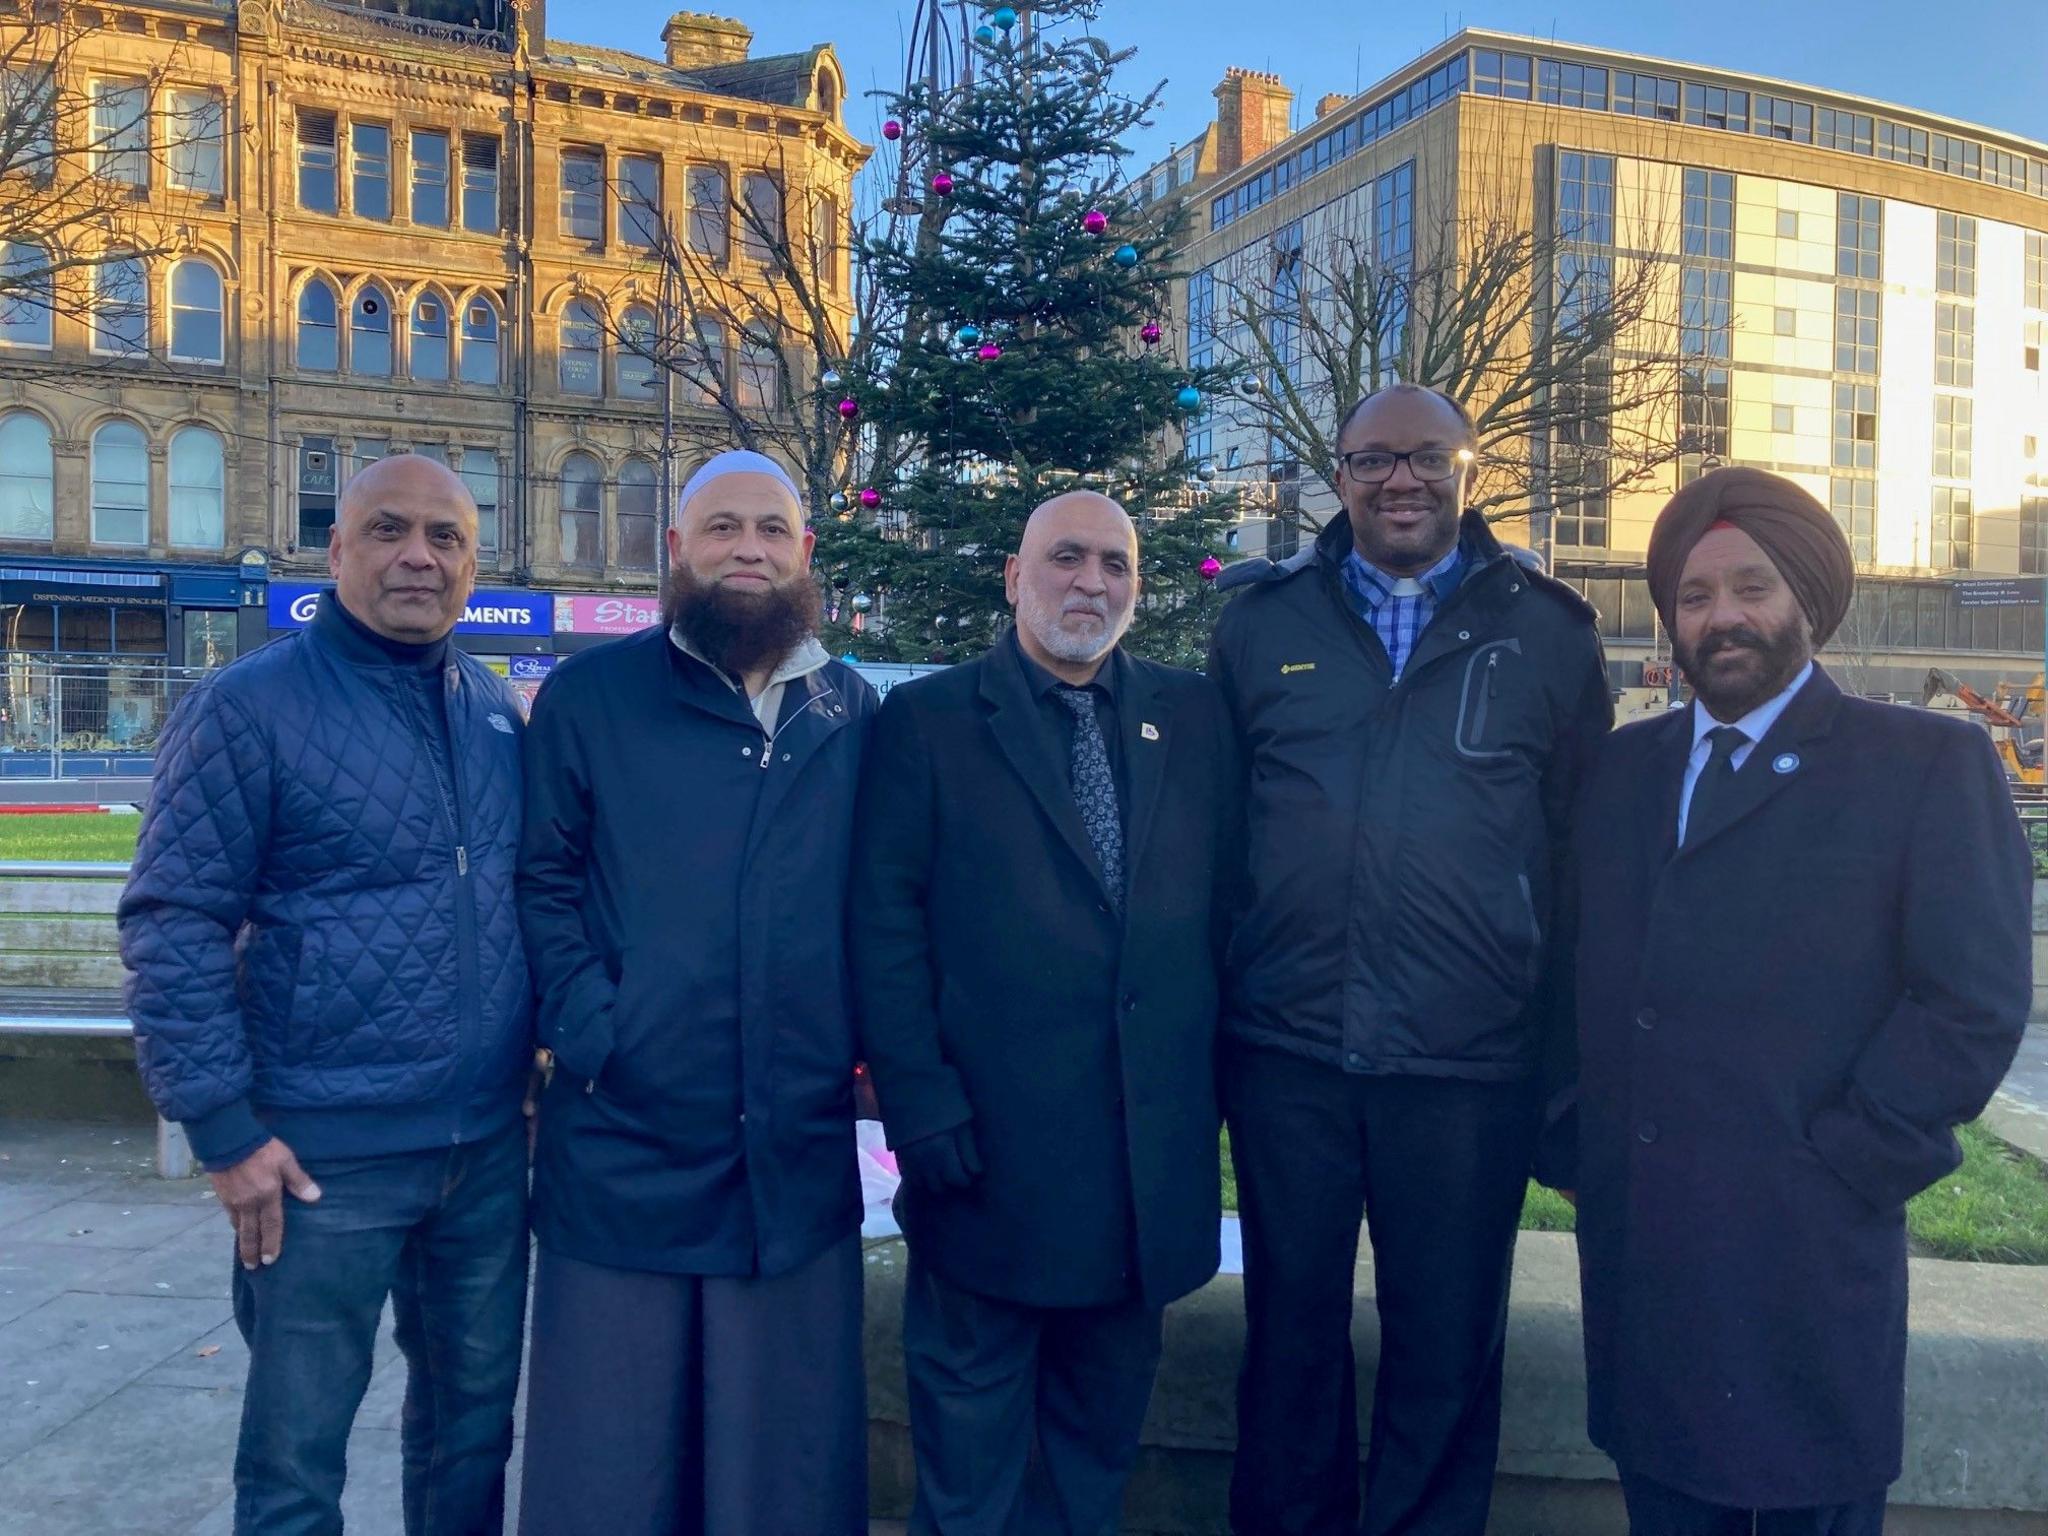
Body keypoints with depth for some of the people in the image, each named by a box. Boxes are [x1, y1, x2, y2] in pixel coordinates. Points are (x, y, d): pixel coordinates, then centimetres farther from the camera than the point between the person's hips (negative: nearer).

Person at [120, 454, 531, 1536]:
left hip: (490, 1143, 5)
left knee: (474, 1412, 19)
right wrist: (225, 1129, -13)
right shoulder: (248, 706, -9)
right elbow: (171, 925, -10)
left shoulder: (499, 712, 8)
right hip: (325, 1154, -5)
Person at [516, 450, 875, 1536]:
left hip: (801, 1153, 3)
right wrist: (592, 1034, -13)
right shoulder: (590, 695, 1)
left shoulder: (852, 714, 9)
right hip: (625, 1147, -2)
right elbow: (541, 880, -2)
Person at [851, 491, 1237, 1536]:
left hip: (1155, 1139, 4)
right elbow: (884, 921, -7)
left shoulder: (1194, 718, 7)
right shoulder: (927, 719, -3)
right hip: (990, 1136, -3)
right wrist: (916, 1096, -13)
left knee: (1109, 1405, 20)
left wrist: (1214, 1077, 4)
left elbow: (1226, 900, 9)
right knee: (971, 1410, 13)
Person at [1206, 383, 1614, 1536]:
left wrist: (1568, 1044, 5)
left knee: (1449, 1346, 13)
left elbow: (1585, 845, 6)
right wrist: (1215, 999, 6)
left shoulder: (1548, 631, 2)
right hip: (1285, 1051, 1)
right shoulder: (1262, 620, 5)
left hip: (1471, 1062, -1)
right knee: (1292, 1329, 15)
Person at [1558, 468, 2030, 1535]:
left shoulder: (1930, 766, -3)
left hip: (1807, 1248, -4)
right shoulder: (1620, 769, 12)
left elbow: (1977, 998, -9)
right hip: (1632, 1243, 4)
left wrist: (1841, 1165, -12)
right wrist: (1575, 1148, 3)